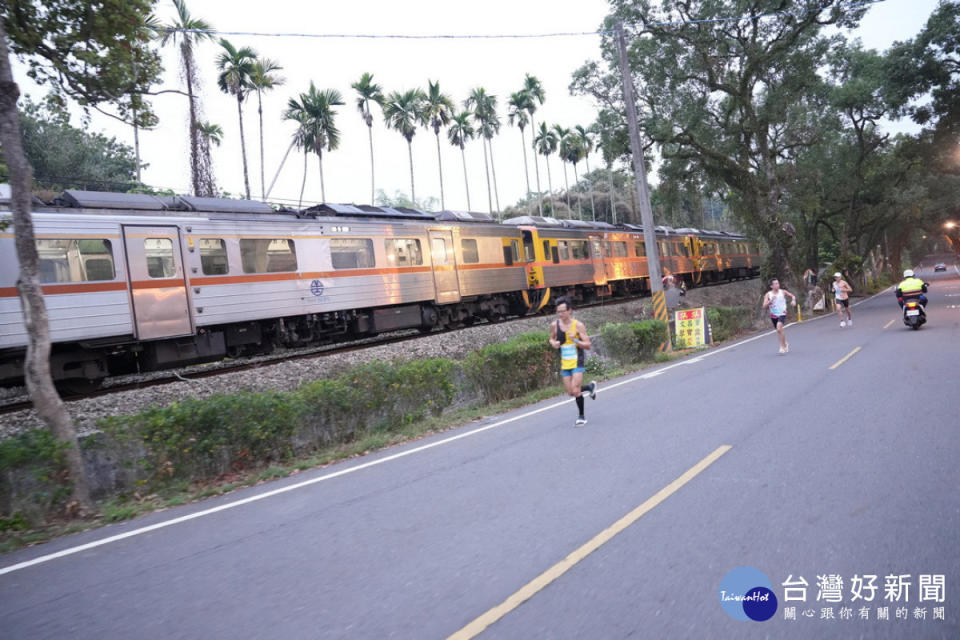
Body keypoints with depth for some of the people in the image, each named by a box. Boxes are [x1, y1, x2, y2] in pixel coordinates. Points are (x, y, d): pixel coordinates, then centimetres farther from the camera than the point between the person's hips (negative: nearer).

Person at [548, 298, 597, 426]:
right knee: (570, 393, 6)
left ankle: (581, 416, 9)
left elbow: (588, 345, -9)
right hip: (565, 363, 5)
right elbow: (552, 338, 18)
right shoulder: (554, 325, -1)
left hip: (577, 361, -5)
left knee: (575, 391, -13)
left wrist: (575, 340, -25)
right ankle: (590, 387, 36)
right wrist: (553, 343, -5)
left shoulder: (578, 325, -11)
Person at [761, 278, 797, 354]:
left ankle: (782, 347, -16)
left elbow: (793, 296, 13)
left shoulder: (783, 292, -3)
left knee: (779, 328, -24)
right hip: (773, 315, 2)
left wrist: (793, 300, -8)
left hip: (782, 314, -2)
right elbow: (764, 306, -12)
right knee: (779, 331, 15)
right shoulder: (768, 295, -5)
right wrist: (771, 301, -25)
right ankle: (785, 344, 39)